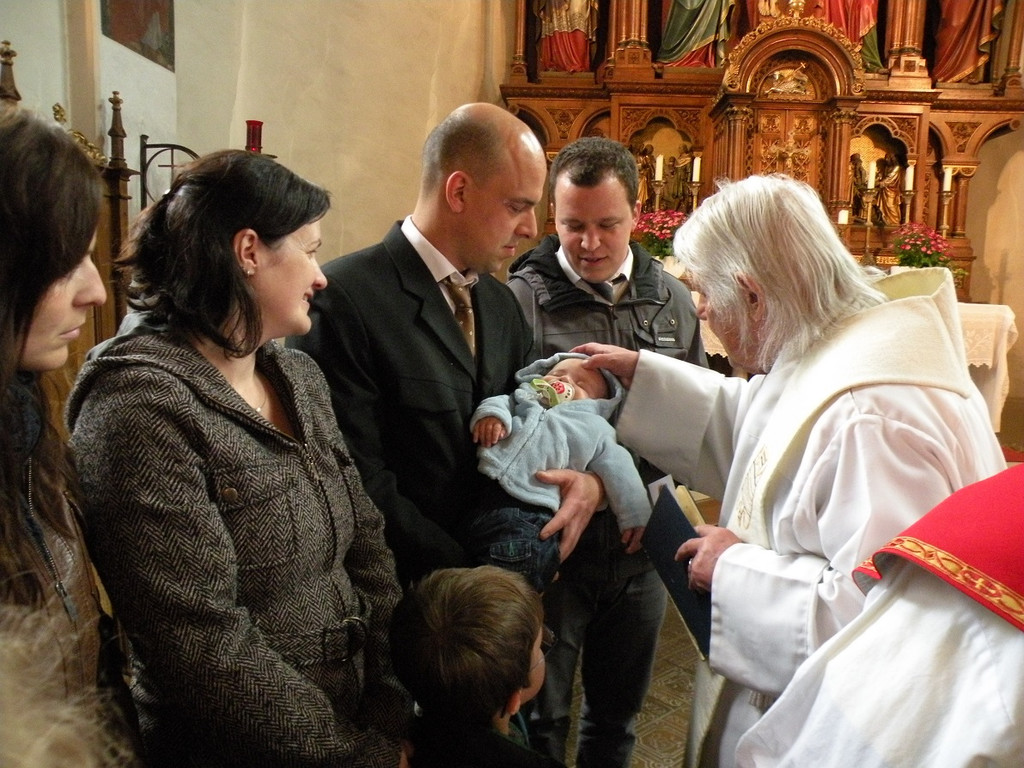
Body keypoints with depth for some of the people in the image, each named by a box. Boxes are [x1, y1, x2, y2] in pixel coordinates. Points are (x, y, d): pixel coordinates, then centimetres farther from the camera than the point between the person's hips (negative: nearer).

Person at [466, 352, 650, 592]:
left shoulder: (594, 428, 22)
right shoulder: (525, 398, 32)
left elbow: (617, 470, 17)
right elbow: (502, 402, 17)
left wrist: (634, 514, 10)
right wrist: (491, 411, -6)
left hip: (527, 512, -4)